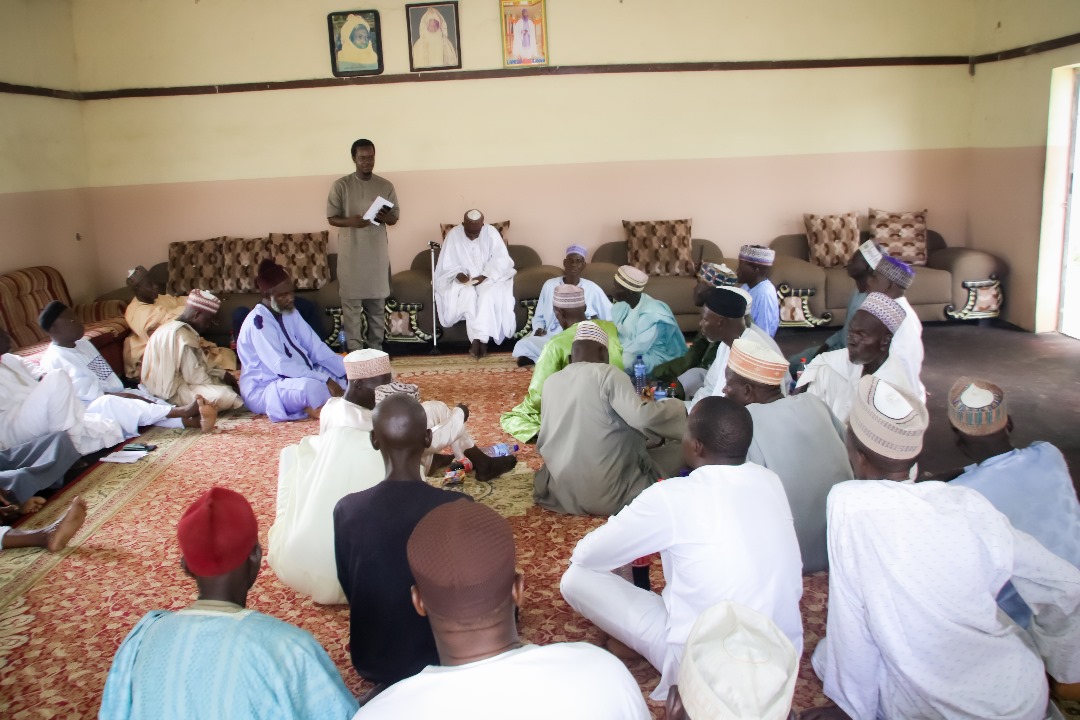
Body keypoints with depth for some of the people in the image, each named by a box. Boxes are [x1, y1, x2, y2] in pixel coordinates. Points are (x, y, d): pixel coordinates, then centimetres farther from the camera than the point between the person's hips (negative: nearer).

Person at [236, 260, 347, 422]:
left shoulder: (290, 312, 5)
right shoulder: (258, 321, -19)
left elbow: (315, 347, 2)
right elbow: (280, 365, -26)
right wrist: (325, 380, -29)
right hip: (262, 390, -9)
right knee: (312, 386, -37)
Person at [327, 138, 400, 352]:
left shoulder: (386, 186, 4)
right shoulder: (341, 185, -2)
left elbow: (395, 217, 7)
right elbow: (331, 218, -2)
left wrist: (385, 217, -17)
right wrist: (350, 221, -22)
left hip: (377, 253, 2)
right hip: (350, 254, -2)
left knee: (377, 303, 7)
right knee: (351, 303, 0)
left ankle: (376, 348, 18)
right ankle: (354, 351, 6)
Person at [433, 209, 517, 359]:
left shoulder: (491, 232, -7)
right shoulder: (453, 235, -6)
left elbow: (501, 259, -10)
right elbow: (447, 264, -4)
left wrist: (484, 275, -23)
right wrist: (458, 274, -24)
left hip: (489, 278, 0)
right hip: (463, 280, 0)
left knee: (488, 294, -33)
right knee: (468, 295, -32)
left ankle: (478, 339, -29)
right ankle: (481, 339, -29)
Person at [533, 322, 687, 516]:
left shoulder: (550, 382, 6)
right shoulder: (607, 374, -11)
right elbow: (643, 418, -21)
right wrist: (677, 407, -3)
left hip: (561, 493, 7)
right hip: (608, 495, -6)